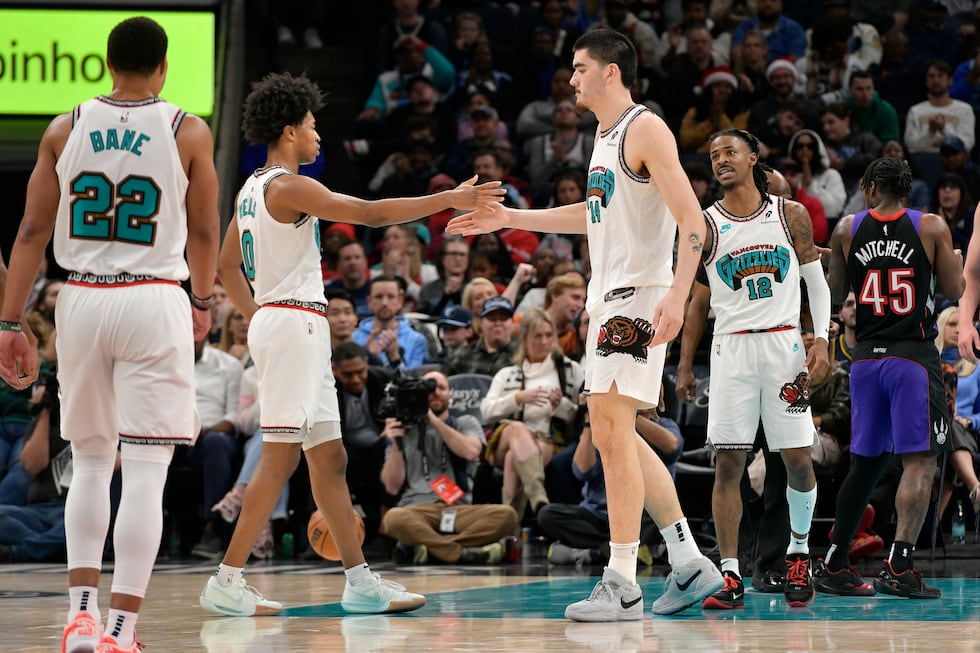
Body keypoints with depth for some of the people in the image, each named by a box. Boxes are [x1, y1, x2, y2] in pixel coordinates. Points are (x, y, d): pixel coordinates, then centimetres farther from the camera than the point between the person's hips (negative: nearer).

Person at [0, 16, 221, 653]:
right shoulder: (189, 133, -1)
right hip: (154, 301, -3)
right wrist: (203, 302, 25)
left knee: (90, 463, 18)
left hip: (82, 300, 3)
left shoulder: (65, 130, 4)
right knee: (145, 472, -2)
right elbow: (204, 232, 8)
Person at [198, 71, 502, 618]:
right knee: (281, 457, -11)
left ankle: (361, 582, 10)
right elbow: (370, 213, -18)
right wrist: (449, 200, -14)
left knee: (329, 458, 9)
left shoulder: (252, 189, 16)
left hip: (275, 321, 10)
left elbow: (228, 266, 23)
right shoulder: (289, 187, -13)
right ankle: (228, 581, -12)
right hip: (295, 322, -10)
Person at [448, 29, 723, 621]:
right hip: (610, 299, 10)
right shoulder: (606, 134, 18)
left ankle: (622, 585, -14)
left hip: (639, 298, -10)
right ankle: (689, 563, 17)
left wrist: (677, 295, -29)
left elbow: (693, 222, -19)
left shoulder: (645, 129, -12)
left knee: (613, 427, -14)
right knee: (615, 435, 12)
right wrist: (509, 218, 32)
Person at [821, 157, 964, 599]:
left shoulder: (847, 230, 5)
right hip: (914, 355, -4)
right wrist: (955, 263, 19)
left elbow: (836, 293, 14)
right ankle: (898, 567, -16)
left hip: (866, 358, 4)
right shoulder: (931, 227, -2)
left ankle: (833, 567, 17)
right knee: (920, 462, -4)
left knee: (865, 463, 14)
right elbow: (954, 292, 1)